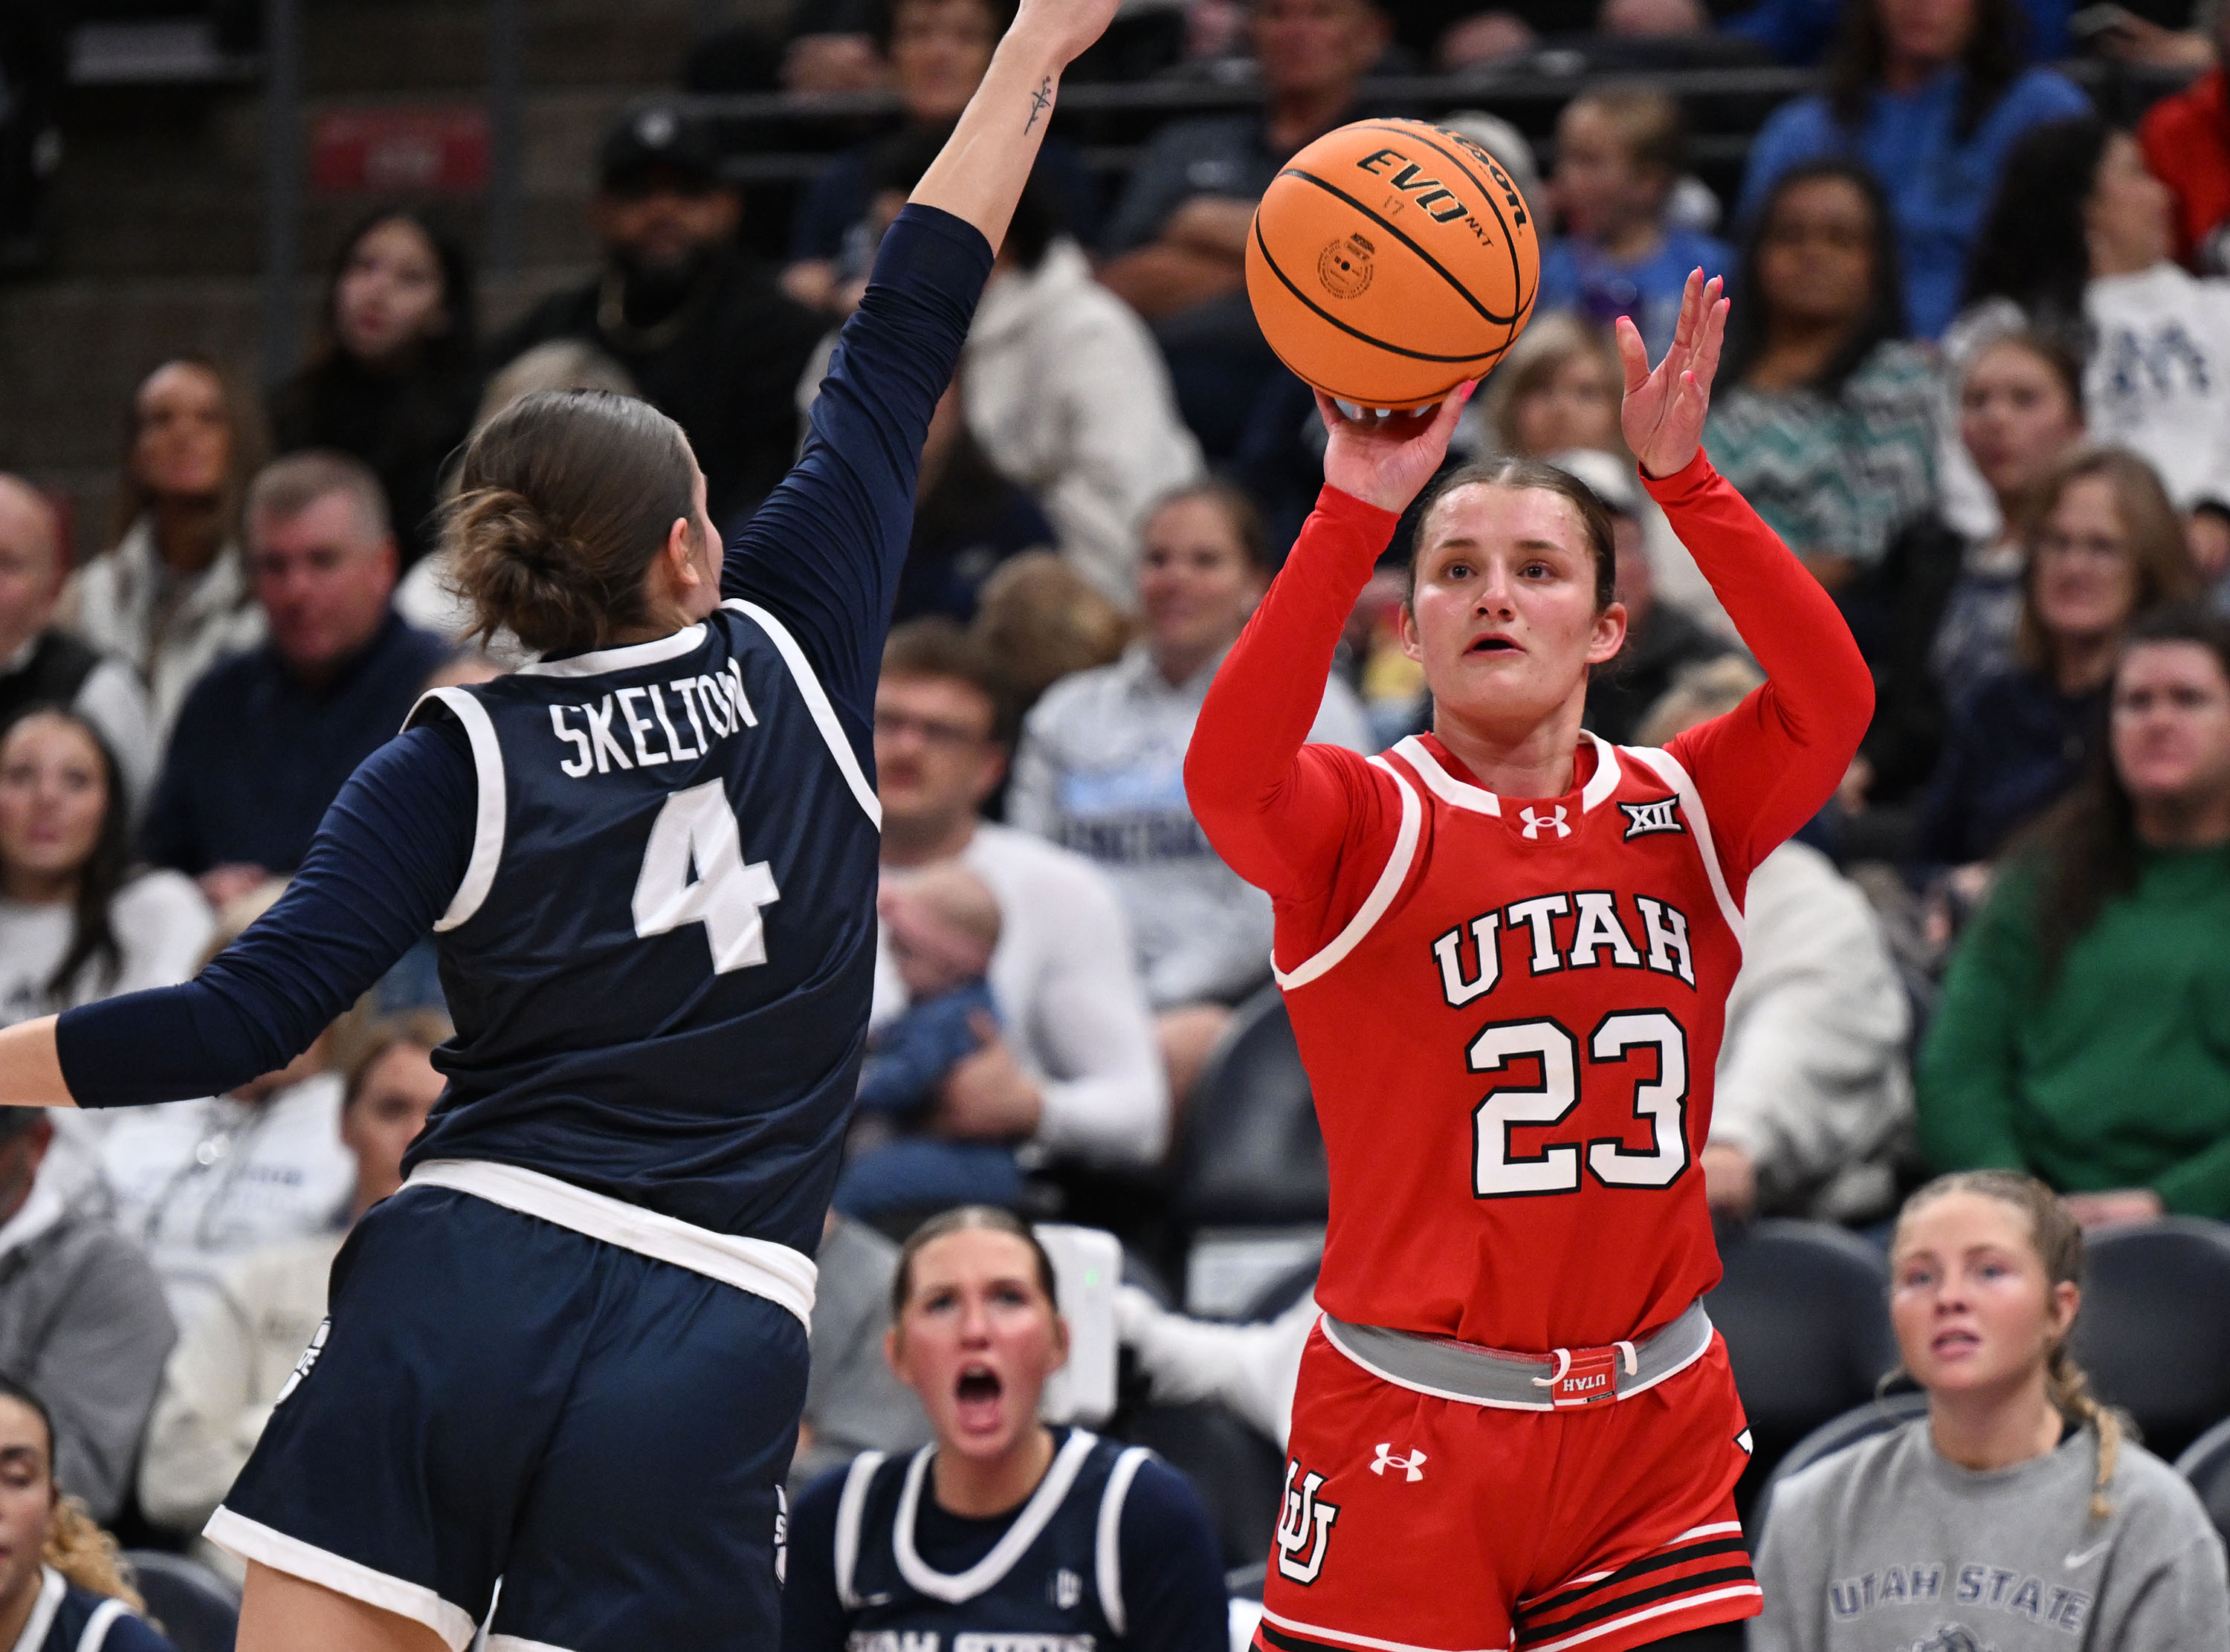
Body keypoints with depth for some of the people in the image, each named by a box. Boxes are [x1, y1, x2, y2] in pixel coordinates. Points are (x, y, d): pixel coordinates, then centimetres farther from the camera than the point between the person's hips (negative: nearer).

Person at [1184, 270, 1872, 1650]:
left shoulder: (1680, 811, 7)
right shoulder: (1366, 818, -2)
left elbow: (1832, 701, -12)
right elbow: (1227, 775, -25)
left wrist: (1682, 477, -21)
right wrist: (1358, 508, -31)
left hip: (1656, 1429, 3)